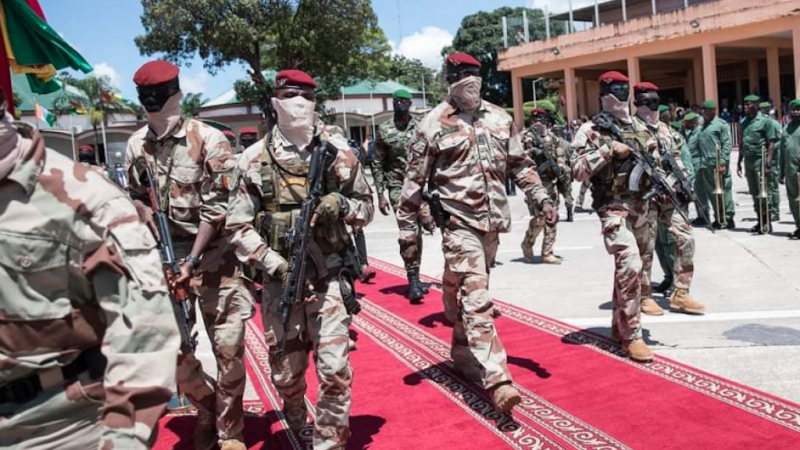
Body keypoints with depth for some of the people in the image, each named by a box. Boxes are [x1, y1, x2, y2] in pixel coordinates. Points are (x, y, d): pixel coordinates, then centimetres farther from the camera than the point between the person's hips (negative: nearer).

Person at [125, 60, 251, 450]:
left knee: (228, 348, 0)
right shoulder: (136, 145, 4)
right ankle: (207, 409, 32)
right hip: (163, 257, 4)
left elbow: (218, 206, -12)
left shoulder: (208, 140, -10)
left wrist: (192, 260, -14)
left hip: (212, 255, -4)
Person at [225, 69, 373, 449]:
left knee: (335, 371, -6)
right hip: (280, 281, 1)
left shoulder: (337, 150, -1)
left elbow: (366, 207, 7)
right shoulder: (255, 158, -2)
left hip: (328, 278, 0)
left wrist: (341, 205, -15)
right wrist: (275, 264, -13)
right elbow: (237, 226, -1)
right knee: (286, 374, 14)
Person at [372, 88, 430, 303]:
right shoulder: (384, 130, 1)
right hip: (398, 186, -2)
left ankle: (415, 276, 23)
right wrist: (380, 194, -3)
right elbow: (377, 164, 3)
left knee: (416, 231, 9)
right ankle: (413, 279, -7)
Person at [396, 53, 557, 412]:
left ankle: (463, 351, 36)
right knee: (477, 298, -11)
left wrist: (542, 198, 5)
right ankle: (497, 380, -12)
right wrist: (408, 232, -3)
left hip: (493, 221, 6)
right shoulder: (434, 124, -4)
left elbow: (519, 164, 17)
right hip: (459, 222, -5)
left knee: (473, 294, 17)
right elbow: (414, 182, -2)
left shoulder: (500, 118, 11)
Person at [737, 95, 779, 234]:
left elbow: (771, 144, -10)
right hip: (748, 161, 6)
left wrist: (768, 163, -17)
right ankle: (760, 222, 19)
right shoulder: (744, 122, 13)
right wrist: (739, 162, 15)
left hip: (760, 160, -6)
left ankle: (767, 223, 2)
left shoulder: (765, 121, -6)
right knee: (754, 194, 11)